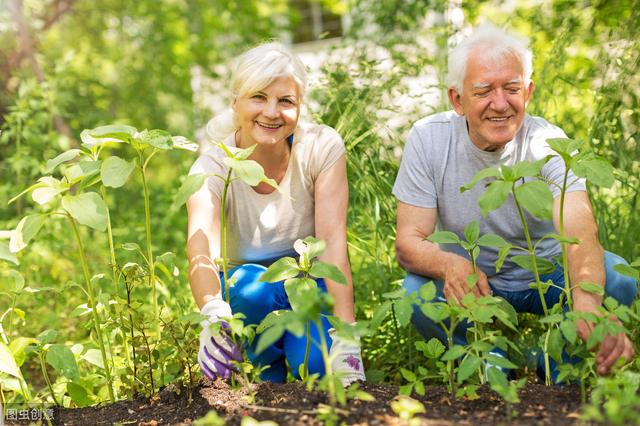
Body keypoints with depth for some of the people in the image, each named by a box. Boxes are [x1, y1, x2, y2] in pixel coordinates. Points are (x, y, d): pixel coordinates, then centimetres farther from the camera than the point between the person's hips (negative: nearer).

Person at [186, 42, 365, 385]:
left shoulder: (322, 147, -15)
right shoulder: (211, 167, -17)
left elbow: (333, 240, -25)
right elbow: (201, 246, -37)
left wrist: (346, 338, -36)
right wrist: (213, 314, -59)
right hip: (243, 299, 1)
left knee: (318, 364, -30)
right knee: (252, 284, -34)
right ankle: (270, 376, -7)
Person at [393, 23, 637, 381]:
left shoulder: (549, 143, -20)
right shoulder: (428, 138, -17)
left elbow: (580, 232, -37)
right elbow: (409, 241, -19)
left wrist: (587, 302, -61)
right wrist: (450, 265, -45)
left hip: (546, 275, 0)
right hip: (470, 281, 0)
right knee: (416, 293, -30)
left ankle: (557, 368, -2)